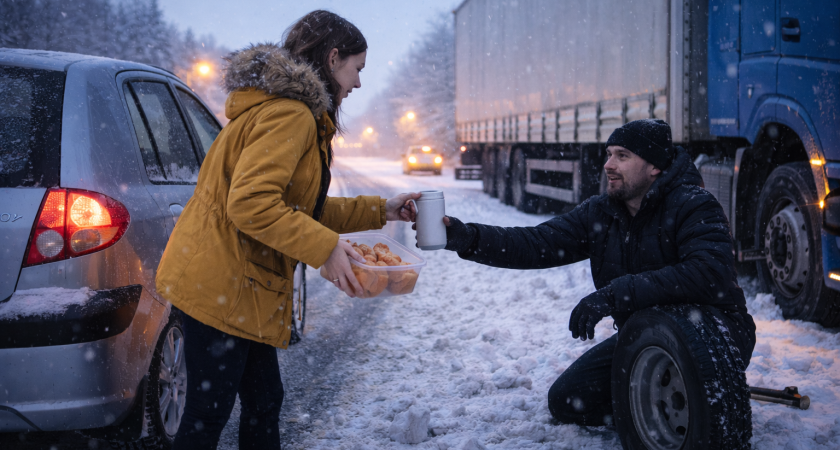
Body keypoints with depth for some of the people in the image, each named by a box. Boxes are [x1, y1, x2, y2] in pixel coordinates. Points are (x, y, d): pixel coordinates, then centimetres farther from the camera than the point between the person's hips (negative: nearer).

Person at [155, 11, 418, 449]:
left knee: (264, 403, 16)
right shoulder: (290, 115, -17)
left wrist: (379, 211, 18)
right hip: (221, 284, -11)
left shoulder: (294, 112, 18)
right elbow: (250, 203, -27)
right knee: (208, 414, -2)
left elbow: (301, 207, 20)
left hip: (241, 285, 11)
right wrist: (325, 249, -24)